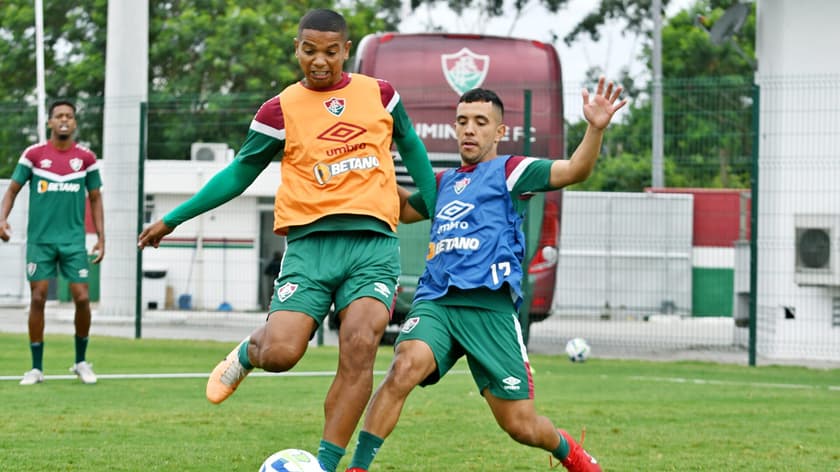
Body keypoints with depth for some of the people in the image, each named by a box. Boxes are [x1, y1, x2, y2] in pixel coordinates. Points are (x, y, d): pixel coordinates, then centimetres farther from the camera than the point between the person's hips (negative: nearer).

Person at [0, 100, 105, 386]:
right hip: (40, 239, -1)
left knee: (82, 298, -5)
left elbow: (95, 198, 11)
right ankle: (37, 368, 6)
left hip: (73, 240, 1)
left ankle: (81, 362, 14)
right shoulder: (33, 155, 0)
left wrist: (101, 238, 5)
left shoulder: (86, 158, 3)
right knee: (38, 298, -3)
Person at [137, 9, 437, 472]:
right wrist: (172, 220, 12)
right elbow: (239, 174, 14)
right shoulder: (280, 110, 6)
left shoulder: (379, 94, 10)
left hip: (373, 242, 1)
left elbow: (411, 148, 25)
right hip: (310, 242, -1)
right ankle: (248, 352, 23)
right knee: (279, 353, -17)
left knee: (359, 349, -20)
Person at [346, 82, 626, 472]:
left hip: (490, 306, -3)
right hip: (435, 301, 3)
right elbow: (403, 210, 43)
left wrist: (595, 129, -27)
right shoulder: (445, 182, 23)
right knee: (406, 366, -31)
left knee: (522, 427, 0)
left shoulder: (509, 171, 7)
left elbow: (573, 171, -10)